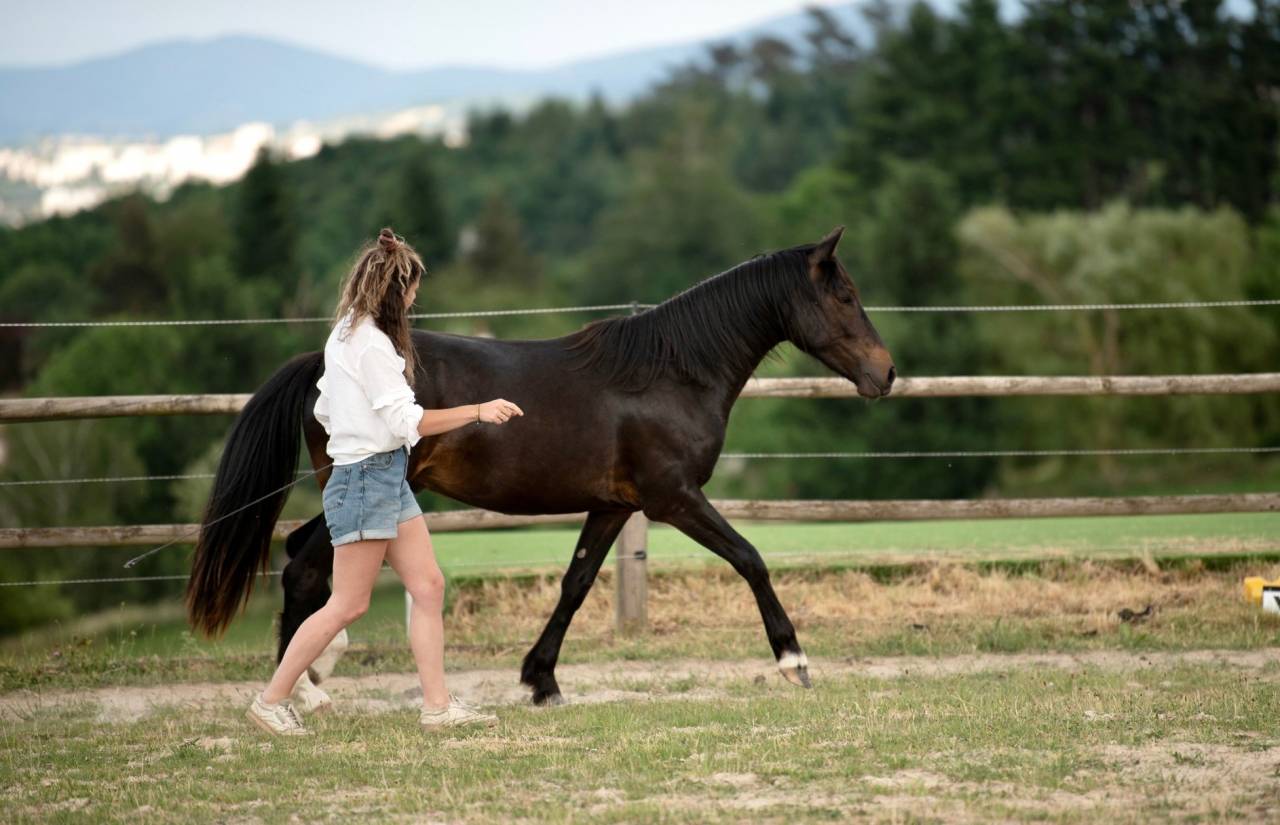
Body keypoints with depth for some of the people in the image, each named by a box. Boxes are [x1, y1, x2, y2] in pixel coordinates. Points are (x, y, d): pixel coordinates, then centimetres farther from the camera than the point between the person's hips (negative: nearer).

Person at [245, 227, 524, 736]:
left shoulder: (345, 336, 12)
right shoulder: (372, 342, -18)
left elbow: (324, 410, 19)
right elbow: (406, 420, -20)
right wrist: (478, 412, -17)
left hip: (387, 477, 10)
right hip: (368, 478, -10)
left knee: (428, 586, 6)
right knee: (348, 604, -4)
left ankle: (437, 704, 6)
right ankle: (272, 701, 4)